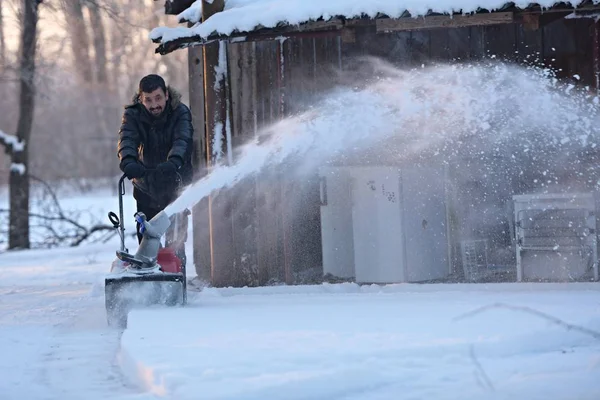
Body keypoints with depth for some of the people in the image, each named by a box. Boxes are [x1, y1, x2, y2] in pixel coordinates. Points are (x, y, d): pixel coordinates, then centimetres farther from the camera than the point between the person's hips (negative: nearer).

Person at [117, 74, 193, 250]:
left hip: (176, 183, -1)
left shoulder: (180, 112, -14)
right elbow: (127, 140, -26)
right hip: (146, 186, 1)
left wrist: (174, 161, -53)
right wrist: (128, 162, -49)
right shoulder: (133, 115, -9)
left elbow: (182, 140, -31)